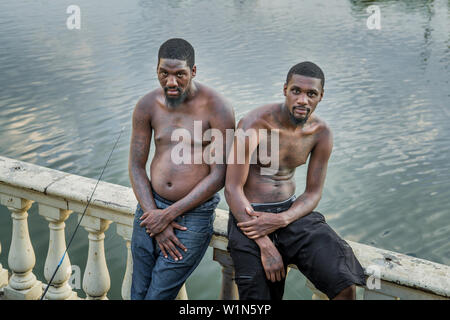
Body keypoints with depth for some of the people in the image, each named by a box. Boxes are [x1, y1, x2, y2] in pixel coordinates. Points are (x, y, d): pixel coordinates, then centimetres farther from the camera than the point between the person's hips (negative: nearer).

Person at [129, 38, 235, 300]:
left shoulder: (217, 109, -13)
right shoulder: (147, 106, 0)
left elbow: (219, 176, -12)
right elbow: (136, 166, 3)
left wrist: (168, 215, -13)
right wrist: (155, 220, -8)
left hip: (195, 214, -4)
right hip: (151, 207, 5)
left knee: (158, 295, -4)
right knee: (138, 293, 11)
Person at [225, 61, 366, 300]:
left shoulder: (321, 133, -2)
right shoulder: (254, 125, -17)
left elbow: (313, 193, 2)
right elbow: (232, 189, -16)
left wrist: (281, 220, -19)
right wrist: (266, 246, -20)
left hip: (290, 211, 3)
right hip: (248, 214, -3)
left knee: (345, 283, -16)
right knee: (260, 293, -6)